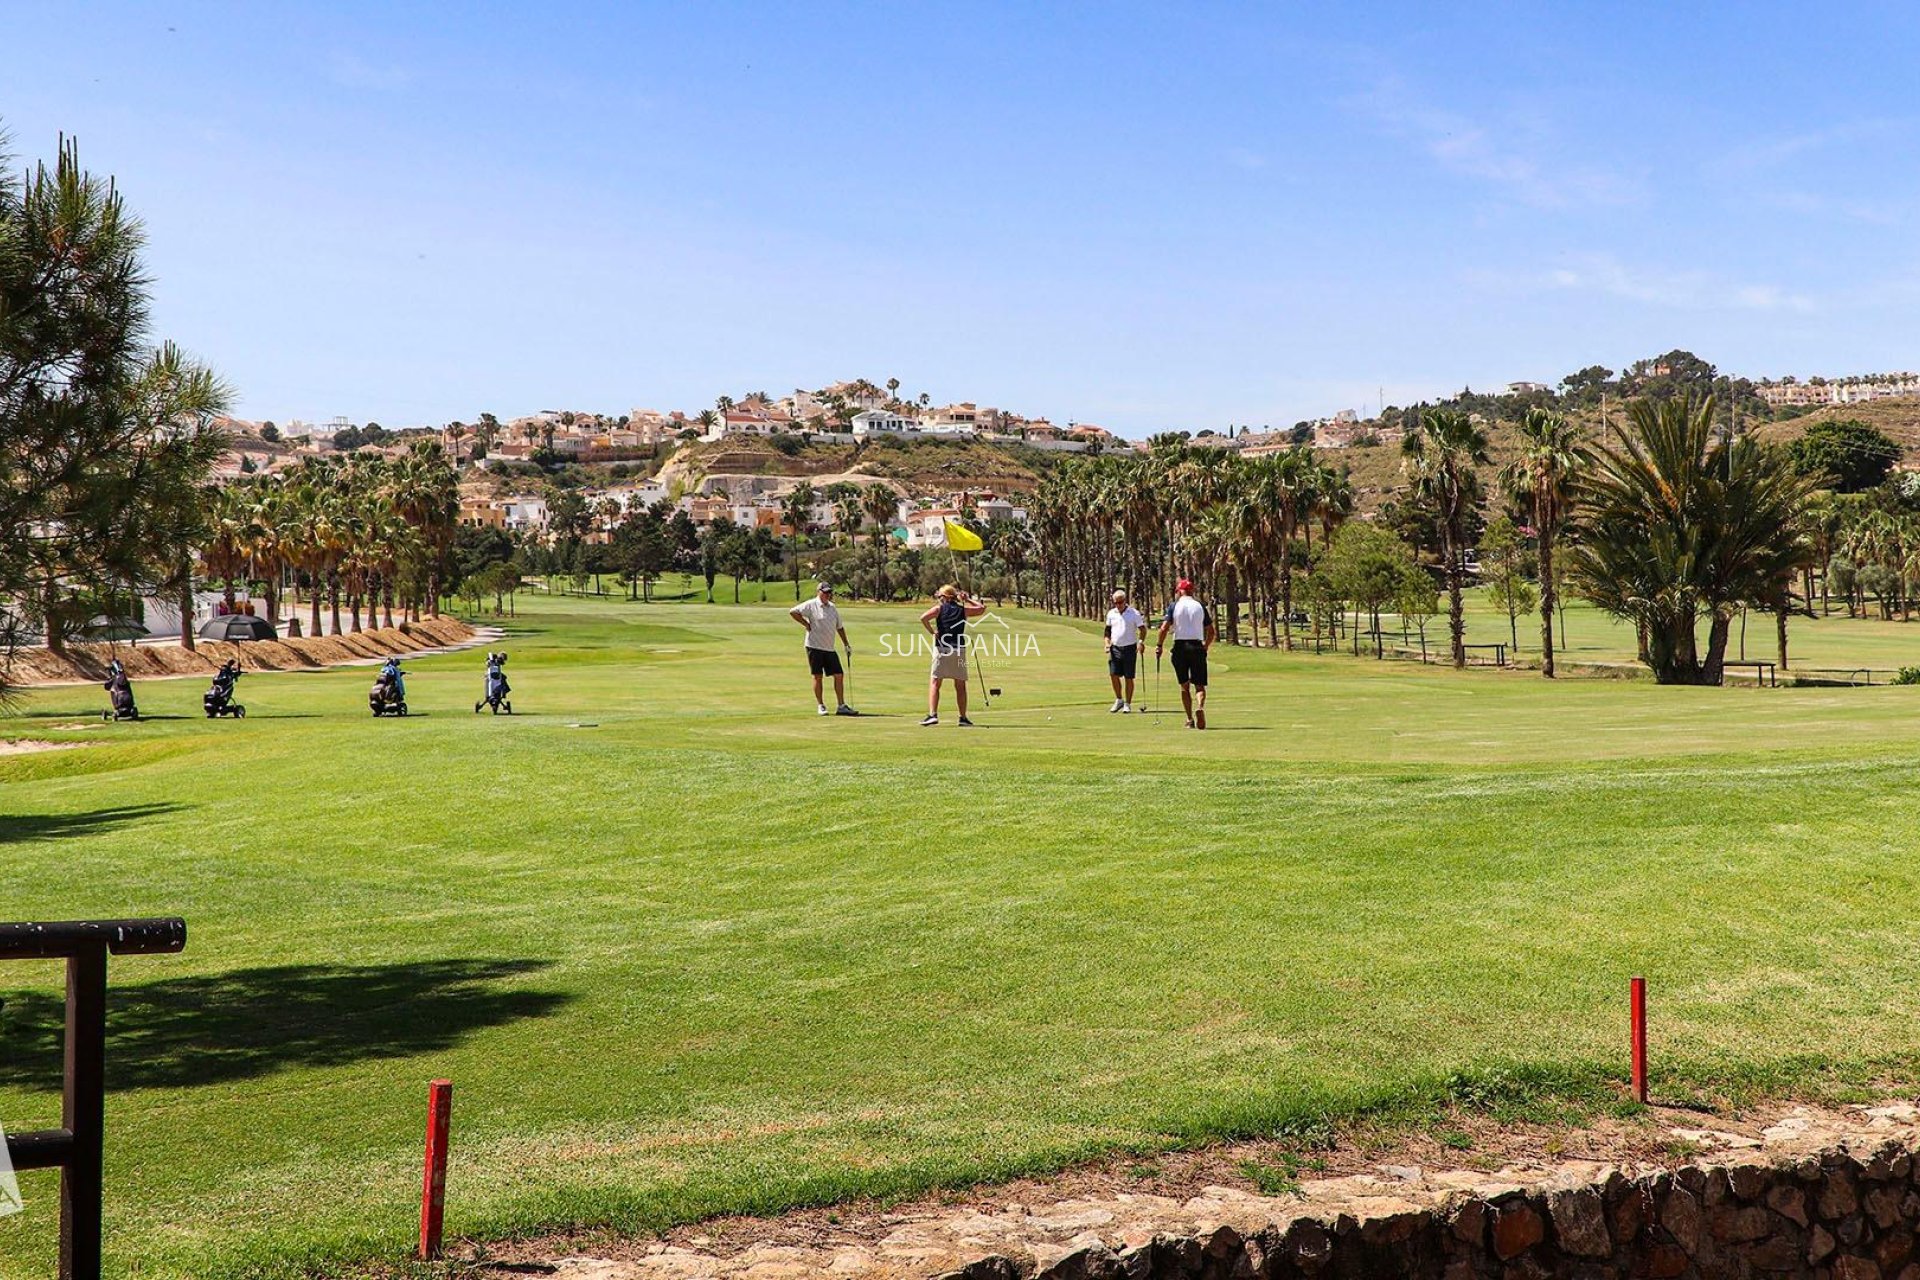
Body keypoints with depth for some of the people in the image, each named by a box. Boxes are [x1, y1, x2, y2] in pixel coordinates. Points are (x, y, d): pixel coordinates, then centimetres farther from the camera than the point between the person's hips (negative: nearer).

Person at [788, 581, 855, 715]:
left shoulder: (832, 608, 15)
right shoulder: (811, 605, -5)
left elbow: (839, 628, 22)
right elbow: (792, 611, -11)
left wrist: (847, 645, 19)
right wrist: (806, 624, -9)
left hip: (829, 649, 6)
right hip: (814, 647, -6)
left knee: (839, 675, 1)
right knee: (817, 676, -2)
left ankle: (841, 706, 6)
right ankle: (820, 706, 6)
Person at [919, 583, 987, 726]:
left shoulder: (939, 608, 1)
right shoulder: (963, 610, 9)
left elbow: (924, 618, -15)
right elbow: (982, 608, 21)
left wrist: (932, 632, -4)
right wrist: (968, 599, 25)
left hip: (942, 649, -3)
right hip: (959, 650, 3)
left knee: (934, 683, -3)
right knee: (960, 686, 10)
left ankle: (932, 715, -16)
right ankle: (963, 718, 12)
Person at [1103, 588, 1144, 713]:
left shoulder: (1134, 613, -2)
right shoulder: (1111, 613, 9)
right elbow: (1107, 630, 17)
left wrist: (1141, 642, -18)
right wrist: (1107, 643, 2)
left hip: (1130, 648, -3)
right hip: (1115, 648, 3)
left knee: (1128, 678, 0)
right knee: (1113, 674, -4)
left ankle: (1127, 704, 9)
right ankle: (1119, 700, 15)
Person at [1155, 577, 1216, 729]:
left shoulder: (1174, 606, 0)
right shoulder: (1200, 606, 8)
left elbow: (1164, 628, -8)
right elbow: (1211, 632, 9)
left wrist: (1159, 646, 3)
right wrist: (1205, 647, 22)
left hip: (1180, 646, -1)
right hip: (1197, 646, 1)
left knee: (1184, 686, 10)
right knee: (1199, 685, 1)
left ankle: (1190, 719, 7)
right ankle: (1200, 707, -28)